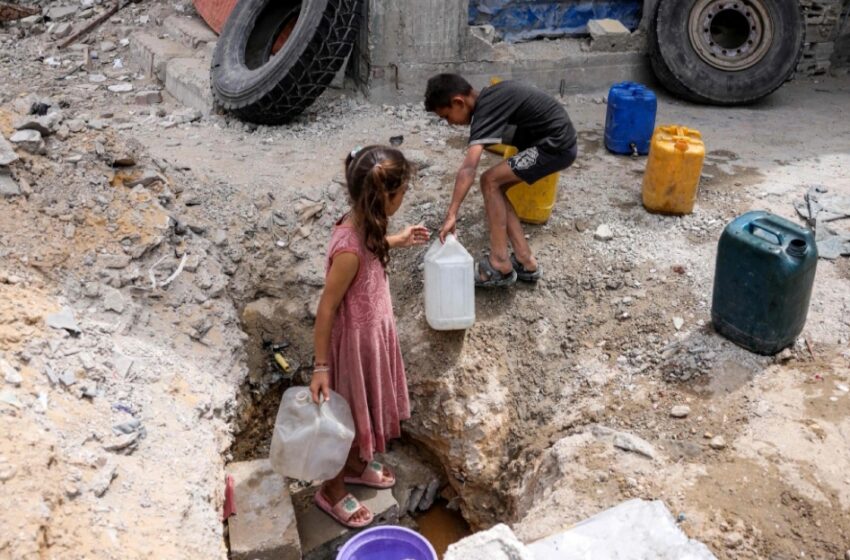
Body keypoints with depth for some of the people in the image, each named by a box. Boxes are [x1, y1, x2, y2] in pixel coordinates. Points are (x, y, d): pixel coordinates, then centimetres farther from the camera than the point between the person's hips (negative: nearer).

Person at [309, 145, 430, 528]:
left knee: (365, 409, 28)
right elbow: (325, 310, -25)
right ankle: (331, 490, 37)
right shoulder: (350, 249, -34)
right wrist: (320, 367, -18)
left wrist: (396, 241, 23)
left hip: (373, 333, 8)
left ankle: (356, 466, 52)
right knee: (348, 417, 14)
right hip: (356, 341, -8)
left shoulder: (363, 225, -10)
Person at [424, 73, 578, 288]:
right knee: (496, 187, 7)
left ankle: (501, 266, -6)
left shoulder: (486, 108, -20)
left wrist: (451, 214, -36)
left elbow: (468, 168, -31)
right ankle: (525, 262, 8)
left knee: (490, 181, -10)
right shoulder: (490, 97, 9)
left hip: (556, 145, -10)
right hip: (556, 141, 10)